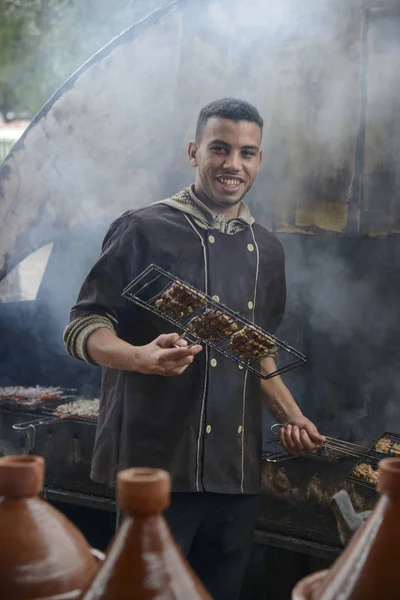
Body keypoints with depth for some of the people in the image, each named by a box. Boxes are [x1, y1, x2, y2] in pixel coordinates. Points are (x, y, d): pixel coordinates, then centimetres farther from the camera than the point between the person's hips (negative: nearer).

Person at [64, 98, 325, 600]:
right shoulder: (145, 230, -4)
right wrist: (141, 357, -26)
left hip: (238, 470, 6)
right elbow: (83, 327, -6)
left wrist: (291, 415, 13)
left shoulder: (266, 250, 15)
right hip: (158, 462, -5)